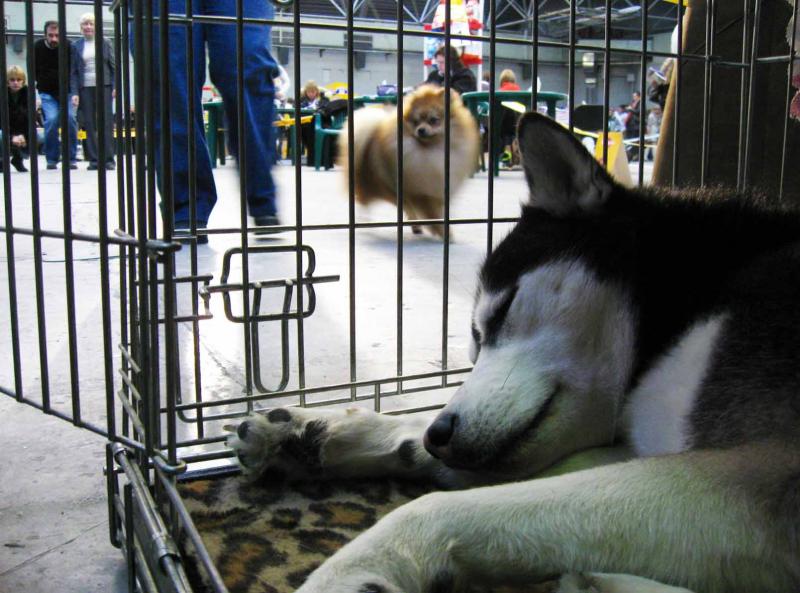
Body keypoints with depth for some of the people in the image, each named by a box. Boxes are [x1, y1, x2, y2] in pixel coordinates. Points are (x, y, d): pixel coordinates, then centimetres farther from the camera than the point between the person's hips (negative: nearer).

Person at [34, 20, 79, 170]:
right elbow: (33, 73, 3)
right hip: (47, 93, 0)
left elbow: (73, 72, -19)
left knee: (70, 118, -16)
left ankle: (71, 159, -3)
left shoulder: (69, 47, -12)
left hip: (66, 91, 0)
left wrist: (74, 93, -32)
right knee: (51, 120, -17)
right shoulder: (37, 48, -7)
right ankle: (51, 159, -3)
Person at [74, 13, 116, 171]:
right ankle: (93, 159, 6)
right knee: (89, 123, 2)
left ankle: (108, 159, 1)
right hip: (85, 88, 1)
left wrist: (115, 87, -5)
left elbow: (113, 66, 6)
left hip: (103, 86, -1)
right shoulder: (77, 46, 8)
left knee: (106, 122, -3)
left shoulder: (105, 43, 6)